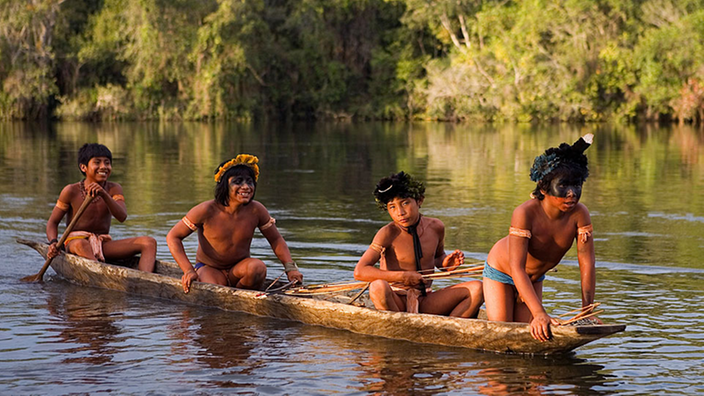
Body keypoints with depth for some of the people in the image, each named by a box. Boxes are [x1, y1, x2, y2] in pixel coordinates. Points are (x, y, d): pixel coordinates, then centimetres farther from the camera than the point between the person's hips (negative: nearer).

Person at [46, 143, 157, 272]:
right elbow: (53, 222, 2)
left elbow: (122, 217, -15)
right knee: (81, 245, -42)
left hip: (104, 244, 4)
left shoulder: (114, 189, 3)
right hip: (75, 240, -4)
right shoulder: (71, 191, -3)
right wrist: (53, 243, -19)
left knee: (149, 242, -15)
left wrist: (104, 195, -32)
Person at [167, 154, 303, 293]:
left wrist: (290, 268, -11)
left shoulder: (256, 210, -10)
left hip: (239, 268, 3)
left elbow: (276, 240, 5)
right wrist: (188, 270, -22)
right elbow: (173, 237, -11)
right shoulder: (207, 211, -19)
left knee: (258, 267, -31)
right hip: (209, 269, -3)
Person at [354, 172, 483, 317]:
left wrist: (445, 263, 0)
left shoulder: (435, 227, 4)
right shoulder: (389, 234, -11)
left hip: (425, 302, 5)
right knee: (378, 287, -38)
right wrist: (403, 276, -23)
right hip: (395, 302, -5)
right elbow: (359, 272, -20)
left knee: (476, 288, -12)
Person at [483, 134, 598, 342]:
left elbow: (587, 264, -23)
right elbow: (517, 268, -43)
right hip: (501, 272, -4)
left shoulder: (579, 214, -27)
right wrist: (540, 314, -51)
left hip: (534, 278, 5)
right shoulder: (525, 213, -39)